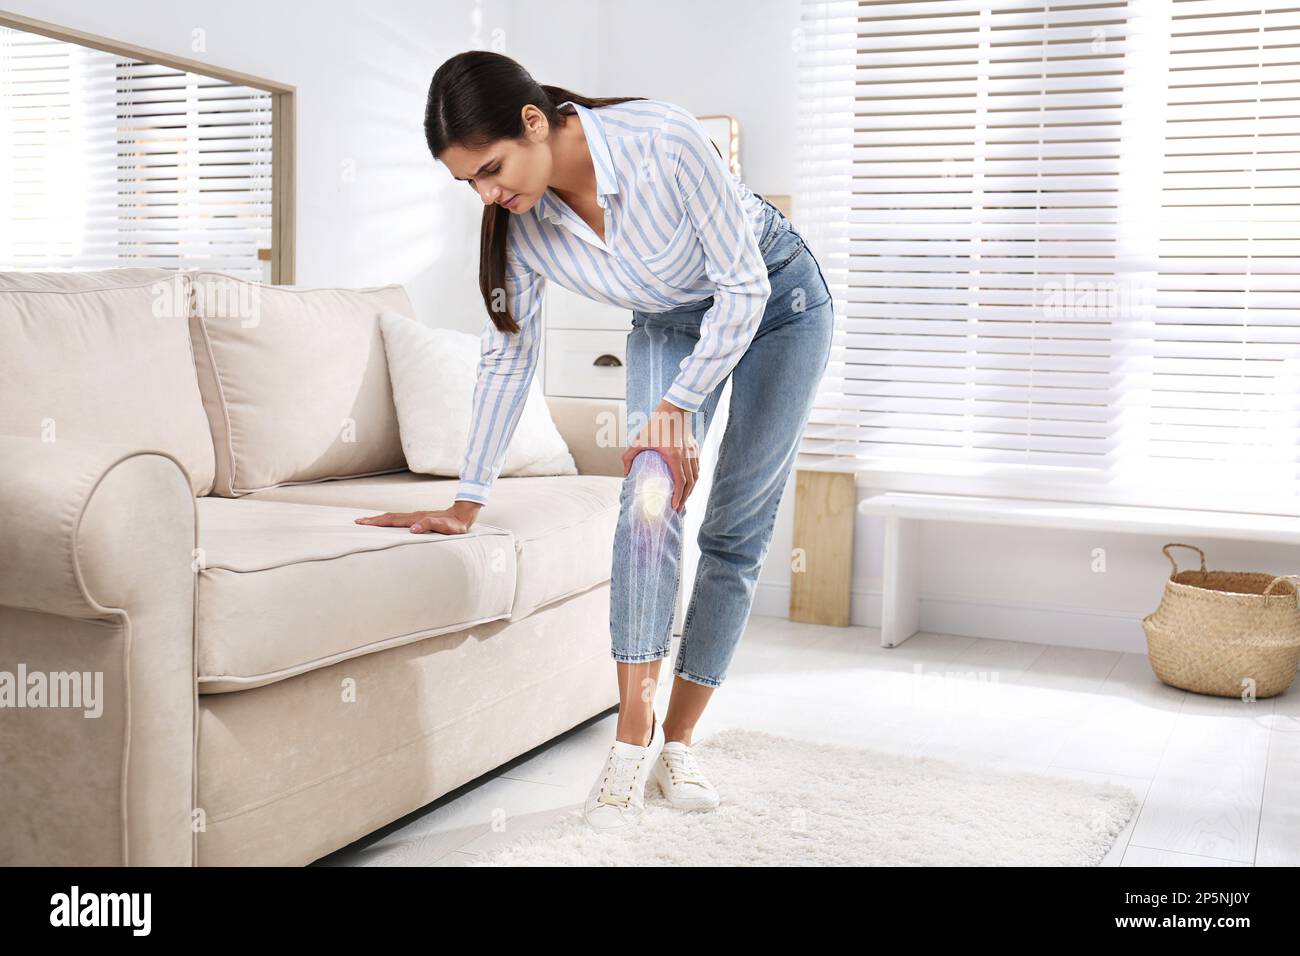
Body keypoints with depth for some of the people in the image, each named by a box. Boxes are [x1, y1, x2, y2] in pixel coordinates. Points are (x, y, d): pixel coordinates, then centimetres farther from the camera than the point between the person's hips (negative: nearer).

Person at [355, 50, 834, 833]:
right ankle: (634, 736, -17)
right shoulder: (520, 218, -19)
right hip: (669, 324, 4)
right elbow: (509, 354, -10)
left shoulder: (665, 142, -35)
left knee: (737, 531, -5)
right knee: (649, 491, -20)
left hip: (775, 302, -3)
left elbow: (744, 285, -25)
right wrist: (468, 503, -9)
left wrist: (681, 401, -26)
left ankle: (677, 739, 4)